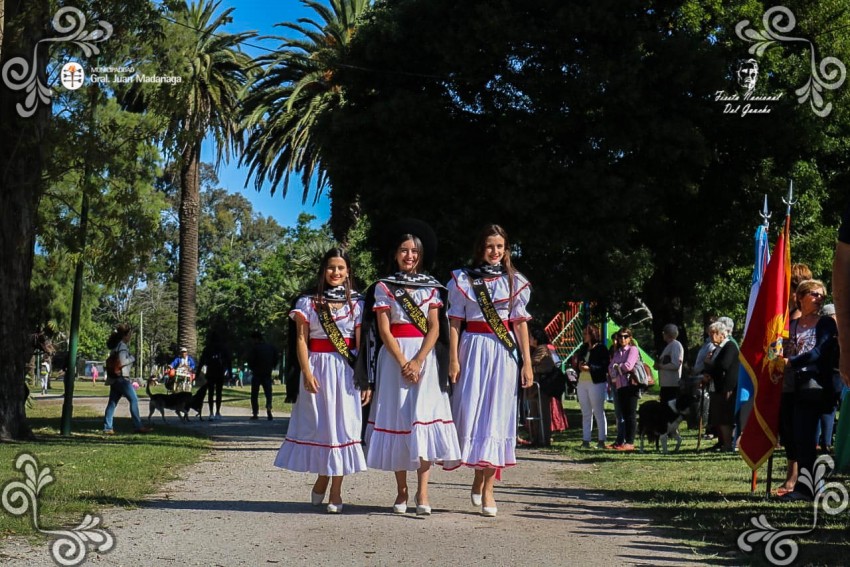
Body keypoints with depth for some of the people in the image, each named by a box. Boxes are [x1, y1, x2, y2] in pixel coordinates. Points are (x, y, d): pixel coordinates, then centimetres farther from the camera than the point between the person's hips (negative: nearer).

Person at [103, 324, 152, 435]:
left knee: (112, 402, 8)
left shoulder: (115, 345, 16)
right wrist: (132, 358, -8)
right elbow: (122, 362, -22)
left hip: (114, 378, 10)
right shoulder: (122, 346, -13)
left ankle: (107, 428, 7)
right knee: (133, 400, -6)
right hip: (121, 377, -10)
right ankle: (137, 426, -7)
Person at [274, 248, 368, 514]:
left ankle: (335, 492, 3)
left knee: (341, 426, -1)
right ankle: (322, 480, 21)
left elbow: (362, 343, 4)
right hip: (317, 368, 0)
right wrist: (306, 372, -12)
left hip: (347, 371, 0)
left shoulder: (357, 303, 7)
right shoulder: (308, 302, 5)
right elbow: (301, 340, 0)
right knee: (320, 425, 3)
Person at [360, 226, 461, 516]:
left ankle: (422, 492, -12)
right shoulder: (384, 287, 7)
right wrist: (403, 362, -12)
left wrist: (418, 361, -13)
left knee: (423, 417, -10)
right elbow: (384, 331, -1)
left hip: (425, 357, 0)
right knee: (397, 416, 0)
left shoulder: (432, 287, 10)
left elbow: (435, 329, 1)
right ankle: (401, 491, 6)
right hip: (394, 356, 0)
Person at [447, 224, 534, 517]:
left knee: (497, 415, -2)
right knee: (470, 411, -6)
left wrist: (527, 363, 1)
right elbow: (455, 322, 3)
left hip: (504, 352, 0)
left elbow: (520, 323, 6)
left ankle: (487, 490, 0)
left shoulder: (514, 281, 7)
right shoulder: (462, 279, 5)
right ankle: (478, 475, 14)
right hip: (473, 349, 0)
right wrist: (453, 359, -6)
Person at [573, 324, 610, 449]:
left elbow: (605, 367, -14)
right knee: (586, 413, 8)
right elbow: (578, 366, 21)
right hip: (582, 383, 7)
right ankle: (585, 440, 10)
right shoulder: (583, 348, 15)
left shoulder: (601, 349, -6)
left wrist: (589, 368, -21)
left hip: (596, 383, -7)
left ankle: (601, 440, 1)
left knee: (598, 412, -3)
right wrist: (576, 364, -1)